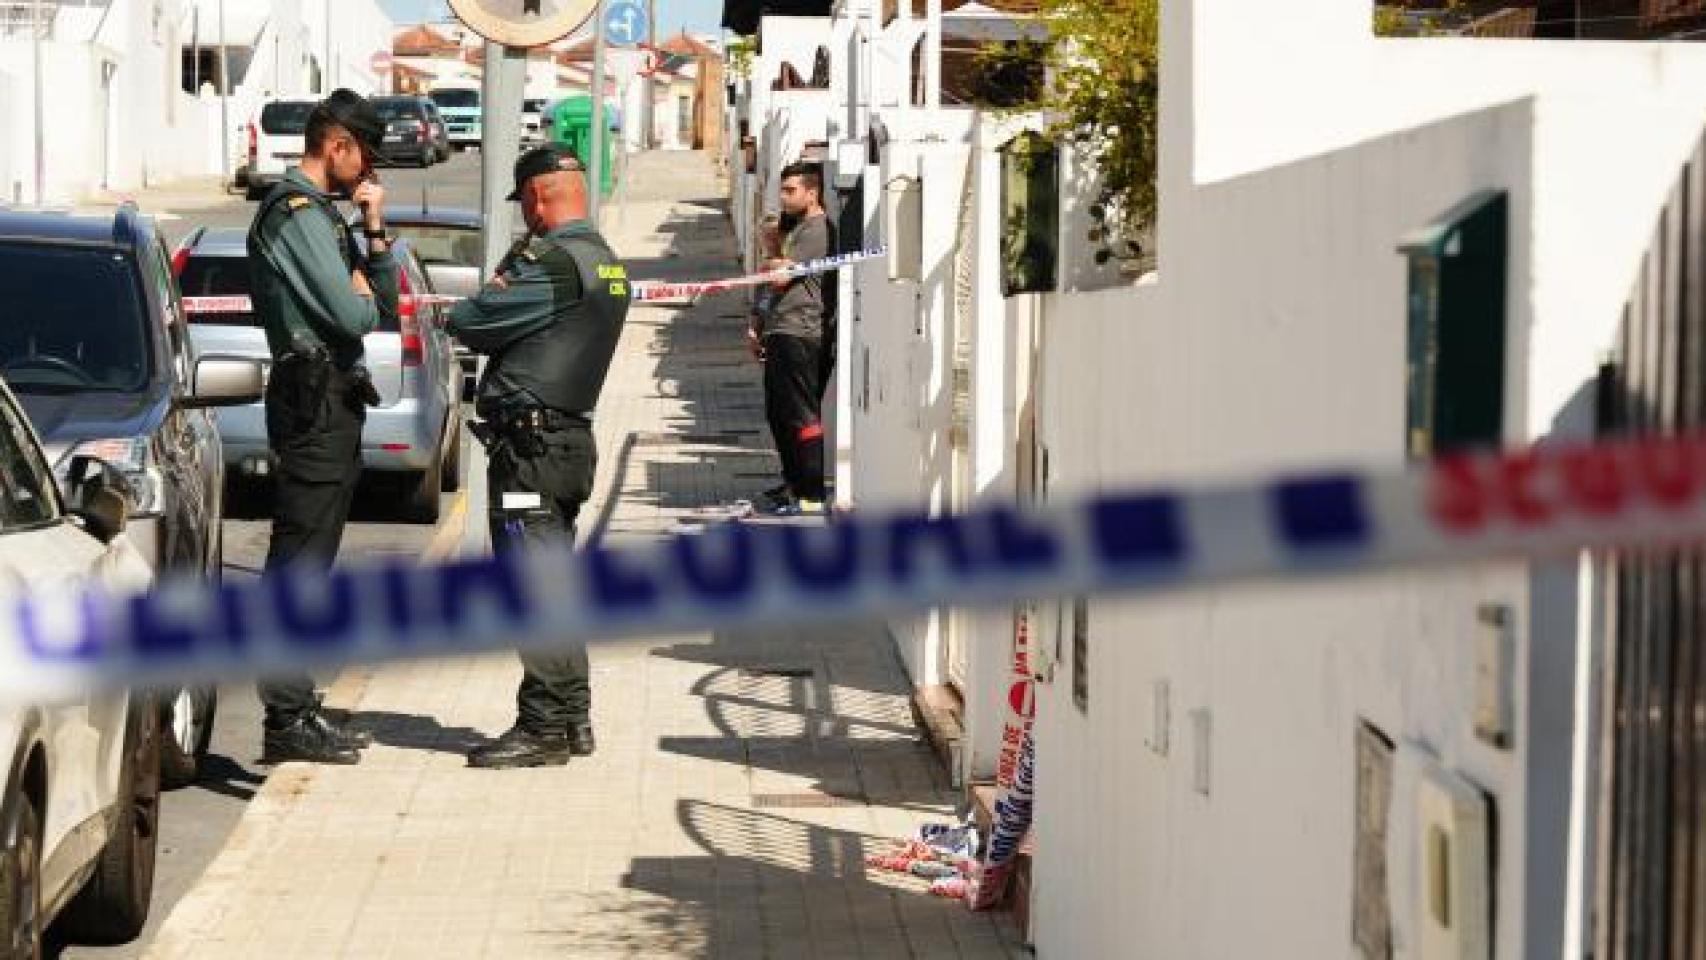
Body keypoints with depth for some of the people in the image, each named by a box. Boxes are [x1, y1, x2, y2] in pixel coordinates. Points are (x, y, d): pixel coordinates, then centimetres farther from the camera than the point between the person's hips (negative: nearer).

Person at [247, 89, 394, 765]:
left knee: (309, 562, 13)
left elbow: (386, 305, 18)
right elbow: (354, 316, -20)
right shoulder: (298, 213, -12)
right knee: (299, 561, -9)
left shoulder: (323, 214, 20)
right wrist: (364, 294, 2)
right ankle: (288, 720, -9)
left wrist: (374, 232, 5)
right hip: (316, 398, -11)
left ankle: (297, 708, 18)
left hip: (331, 401, 11)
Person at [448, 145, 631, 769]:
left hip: (530, 442, -10)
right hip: (570, 433, 10)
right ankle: (572, 716, 22)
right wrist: (507, 291, 1)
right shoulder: (604, 261, 15)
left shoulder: (554, 263, -16)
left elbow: (467, 323, -13)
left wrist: (493, 295, 7)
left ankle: (544, 728, -5)